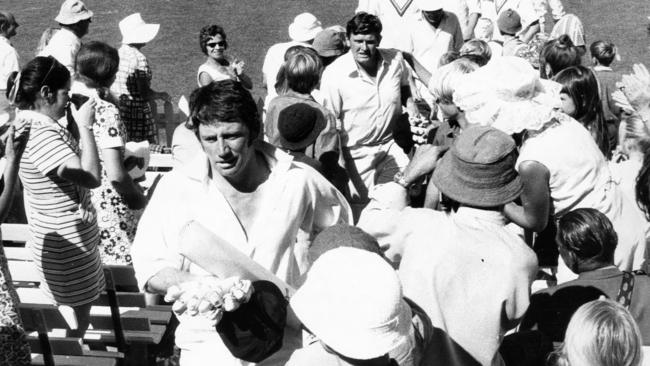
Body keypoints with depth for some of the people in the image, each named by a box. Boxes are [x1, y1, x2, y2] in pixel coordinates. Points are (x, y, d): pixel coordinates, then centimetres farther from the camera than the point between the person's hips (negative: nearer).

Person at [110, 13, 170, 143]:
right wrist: (161, 95, -1)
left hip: (116, 108, 8)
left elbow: (108, 87, 11)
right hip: (137, 112, -8)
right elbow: (145, 93, -19)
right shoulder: (139, 59, -17)